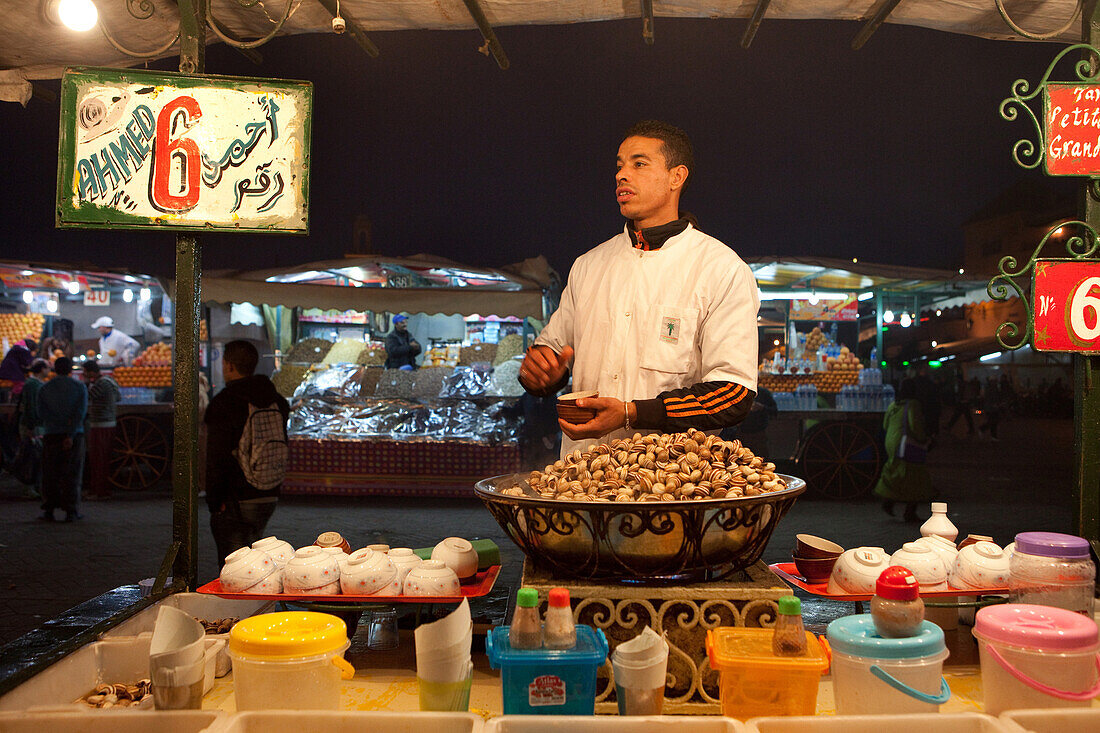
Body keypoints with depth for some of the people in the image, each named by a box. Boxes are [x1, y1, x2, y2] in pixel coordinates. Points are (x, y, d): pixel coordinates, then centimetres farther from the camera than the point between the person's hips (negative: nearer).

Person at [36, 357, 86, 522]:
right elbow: (80, 412, -11)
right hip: (74, 434, -1)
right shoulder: (79, 387, 1)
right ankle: (71, 511, -1)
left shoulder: (44, 389, 5)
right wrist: (70, 435, -15)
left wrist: (60, 423, -7)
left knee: (50, 473, 9)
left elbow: (41, 412, -6)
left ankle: (49, 510, 7)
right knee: (71, 474, 2)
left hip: (51, 434, 1)